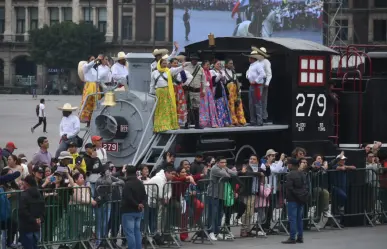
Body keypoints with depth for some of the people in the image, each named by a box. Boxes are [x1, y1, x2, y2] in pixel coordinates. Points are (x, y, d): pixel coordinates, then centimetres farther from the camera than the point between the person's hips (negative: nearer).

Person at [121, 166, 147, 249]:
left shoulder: (128, 184, -17)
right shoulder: (140, 184, 10)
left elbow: (128, 198, -23)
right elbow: (144, 196, 11)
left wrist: (137, 205, -12)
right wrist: (142, 204, -4)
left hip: (128, 211, -8)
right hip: (138, 211, 8)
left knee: (129, 232, -6)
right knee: (137, 231, 14)